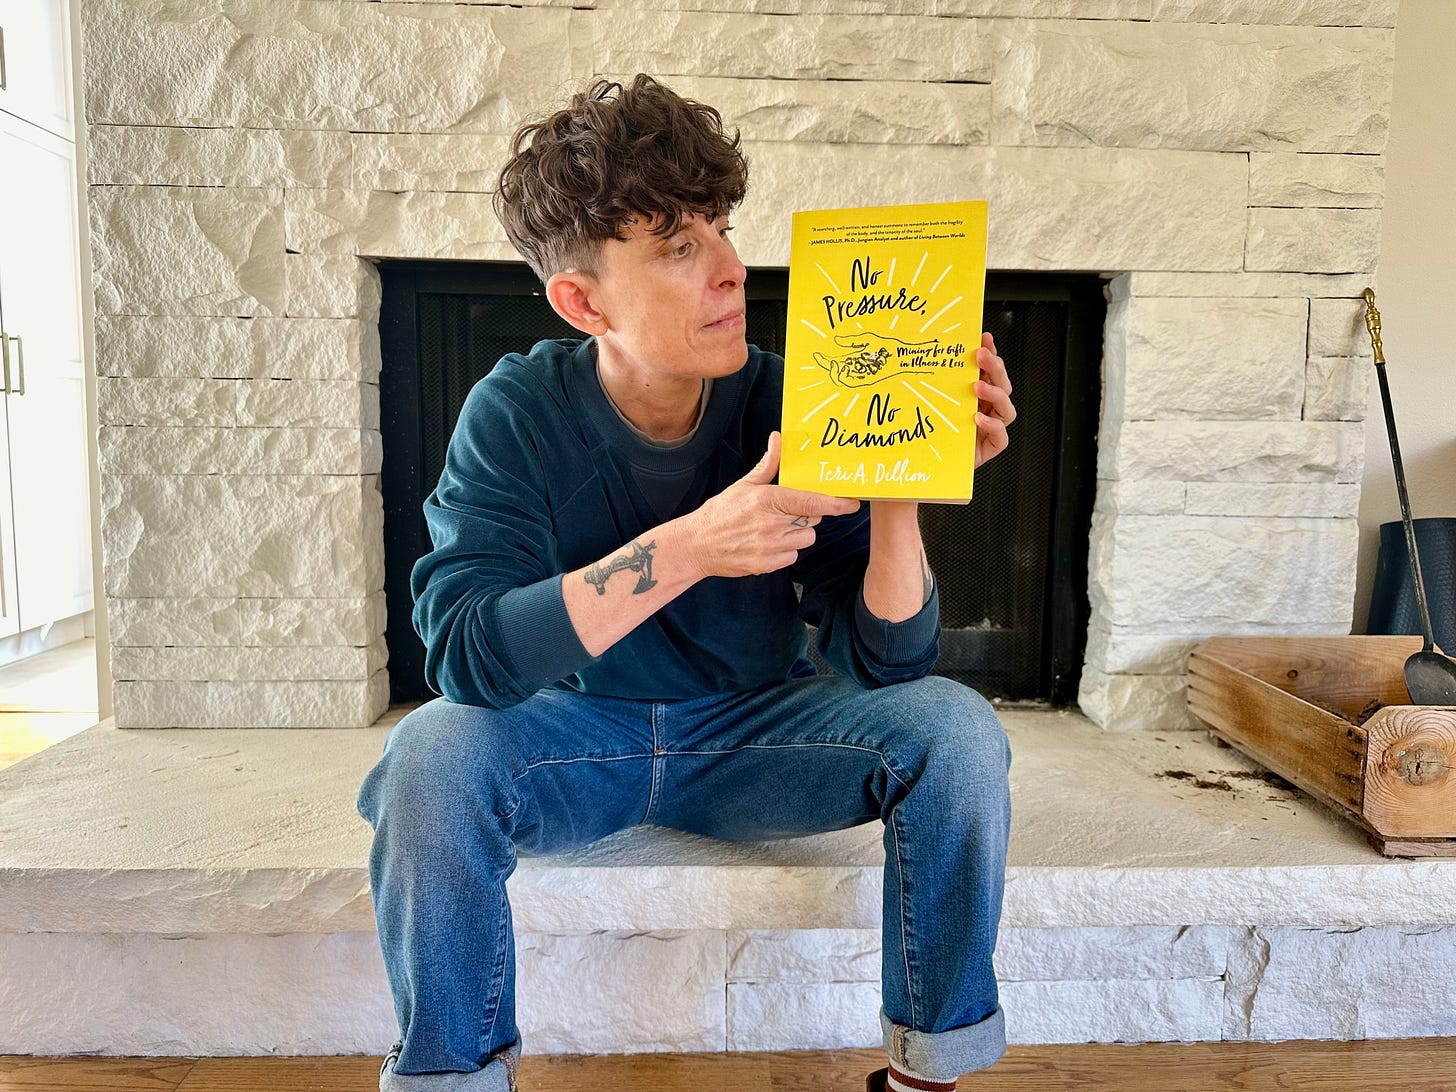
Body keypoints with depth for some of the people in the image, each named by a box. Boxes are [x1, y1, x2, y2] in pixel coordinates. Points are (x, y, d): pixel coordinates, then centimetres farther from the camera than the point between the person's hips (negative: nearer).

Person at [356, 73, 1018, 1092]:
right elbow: (463, 651, -28)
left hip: (754, 732, 2)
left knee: (956, 729, -21)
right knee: (431, 754, -30)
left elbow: (883, 660, -14)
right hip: (575, 735, -1)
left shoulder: (786, 406, -12)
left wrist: (896, 496, -33)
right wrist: (685, 549, -37)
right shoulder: (518, 413, -14)